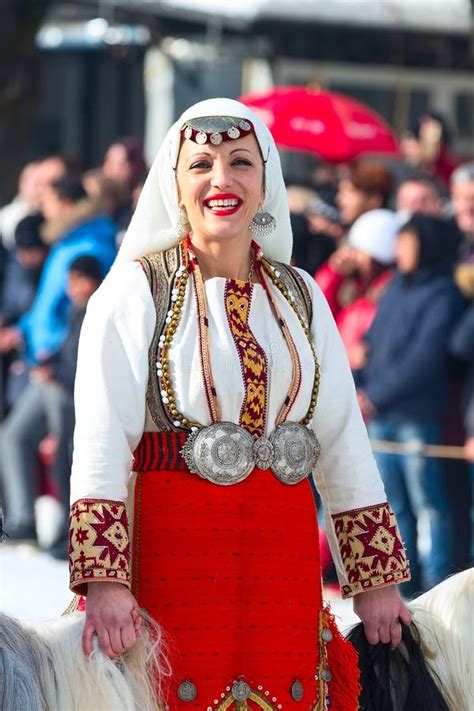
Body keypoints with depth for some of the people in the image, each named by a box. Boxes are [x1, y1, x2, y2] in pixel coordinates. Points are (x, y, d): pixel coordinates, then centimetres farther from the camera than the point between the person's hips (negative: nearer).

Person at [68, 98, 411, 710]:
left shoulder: (299, 295, 11)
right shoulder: (138, 288, -2)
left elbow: (344, 442, 13)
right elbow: (101, 442, -10)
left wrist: (375, 580, 9)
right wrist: (104, 580, -20)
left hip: (286, 555, 4)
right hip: (171, 544, -4)